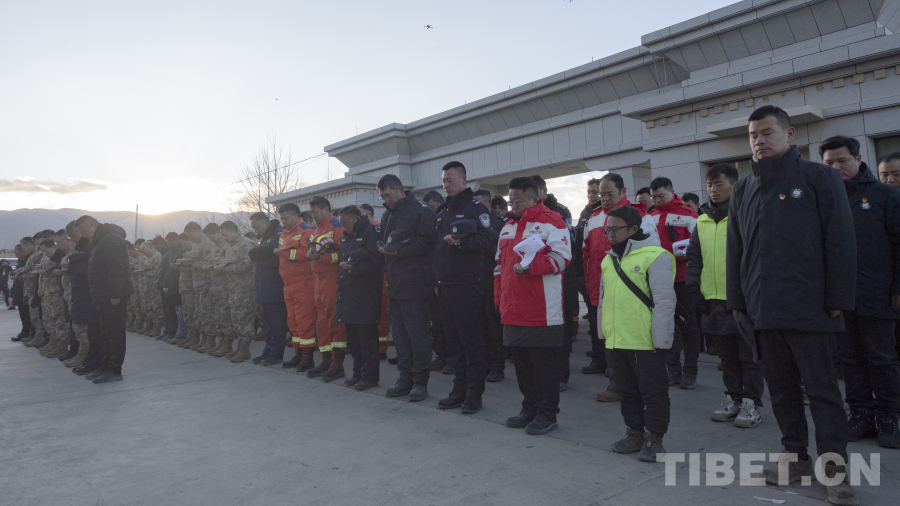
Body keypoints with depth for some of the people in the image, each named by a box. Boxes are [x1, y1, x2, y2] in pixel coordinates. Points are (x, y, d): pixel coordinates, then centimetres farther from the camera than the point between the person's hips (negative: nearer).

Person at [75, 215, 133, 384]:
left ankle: (114, 370, -1)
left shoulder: (111, 239, -16)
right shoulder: (100, 240, 20)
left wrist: (115, 294, -24)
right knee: (105, 333, 15)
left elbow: (116, 269, -22)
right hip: (104, 296, 11)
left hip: (113, 296, -11)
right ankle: (106, 366, 23)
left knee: (115, 332, -5)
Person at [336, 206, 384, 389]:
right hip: (348, 292, 9)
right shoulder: (346, 237, 19)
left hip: (366, 294, -9)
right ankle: (358, 372, 24)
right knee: (352, 336, 13)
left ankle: (369, 376, 5)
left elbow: (376, 262, -18)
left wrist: (353, 268, -19)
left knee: (367, 336, -4)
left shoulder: (370, 233, -8)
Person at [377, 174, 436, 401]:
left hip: (415, 284, -8)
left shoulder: (420, 210, -7)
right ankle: (405, 378, 21)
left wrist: (397, 251, -19)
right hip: (395, 284, 8)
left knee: (417, 332, -4)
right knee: (399, 332, 11)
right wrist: (383, 249, 5)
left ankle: (420, 381, 6)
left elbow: (427, 242, -17)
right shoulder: (387, 215, 18)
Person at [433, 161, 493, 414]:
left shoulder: (476, 208, -1)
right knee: (453, 339, 10)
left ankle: (474, 393, 5)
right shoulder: (442, 212, 20)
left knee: (472, 339, -3)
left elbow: (484, 240, -12)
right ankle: (460, 389, 20)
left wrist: (460, 241, -27)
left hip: (467, 285, -7)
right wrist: (436, 279, 16)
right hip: (445, 285, 7)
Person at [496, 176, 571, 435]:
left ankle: (547, 414, 14)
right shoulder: (508, 226, 18)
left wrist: (529, 266, -25)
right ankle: (529, 409, 27)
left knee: (544, 364, 2)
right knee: (521, 363, 14)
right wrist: (499, 299, 17)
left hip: (542, 313, -7)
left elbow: (561, 257, -15)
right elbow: (500, 264, 22)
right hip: (513, 311, 7)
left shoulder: (551, 222, -5)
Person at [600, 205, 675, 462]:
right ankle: (634, 432, 31)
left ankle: (654, 438, 19)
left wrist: (661, 339, -15)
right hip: (616, 342, 7)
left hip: (646, 343, -7)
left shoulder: (655, 256, -10)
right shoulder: (608, 260, 13)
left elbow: (664, 301, -13)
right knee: (627, 391, 17)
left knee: (653, 392, 6)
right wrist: (604, 333, 19)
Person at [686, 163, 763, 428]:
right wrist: (694, 290, 6)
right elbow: (694, 259, 15)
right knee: (728, 356, 15)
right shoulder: (702, 221, 12)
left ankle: (751, 404, 15)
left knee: (749, 356, 5)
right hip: (713, 300, 5)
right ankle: (733, 399, 27)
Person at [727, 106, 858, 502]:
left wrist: (838, 300, -10)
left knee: (822, 388, 3)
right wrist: (737, 300, 8)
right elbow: (735, 250, 12)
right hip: (763, 308, 5)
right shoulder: (743, 190, 12)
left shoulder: (817, 177, -1)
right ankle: (795, 455, 23)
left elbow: (840, 242, -6)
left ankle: (834, 466, 13)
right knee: (781, 387, 11)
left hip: (809, 307, -4)